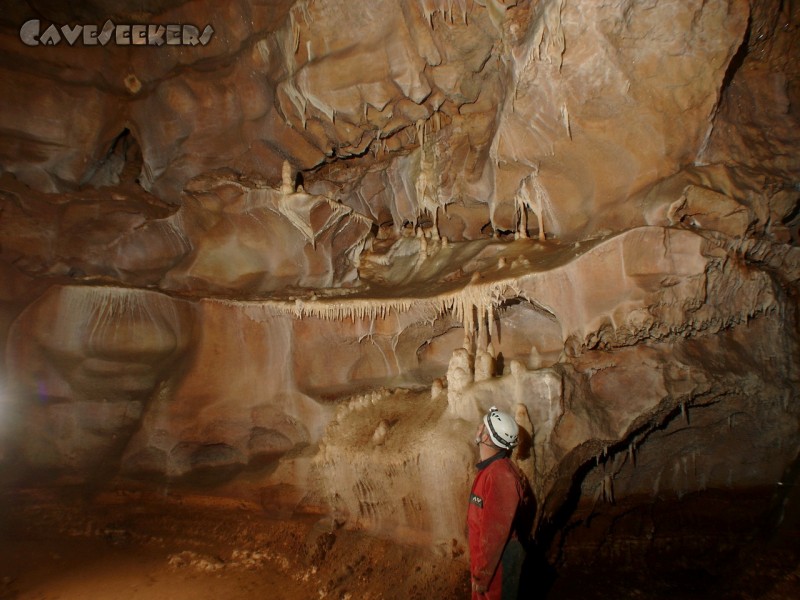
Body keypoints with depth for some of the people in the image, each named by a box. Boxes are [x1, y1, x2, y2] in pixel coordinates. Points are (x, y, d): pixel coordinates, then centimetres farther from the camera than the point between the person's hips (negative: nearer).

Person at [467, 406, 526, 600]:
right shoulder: (492, 469, 2)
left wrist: (481, 575, -19)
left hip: (497, 560, -9)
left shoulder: (499, 476, -29)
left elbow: (495, 533, -27)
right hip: (487, 553, 9)